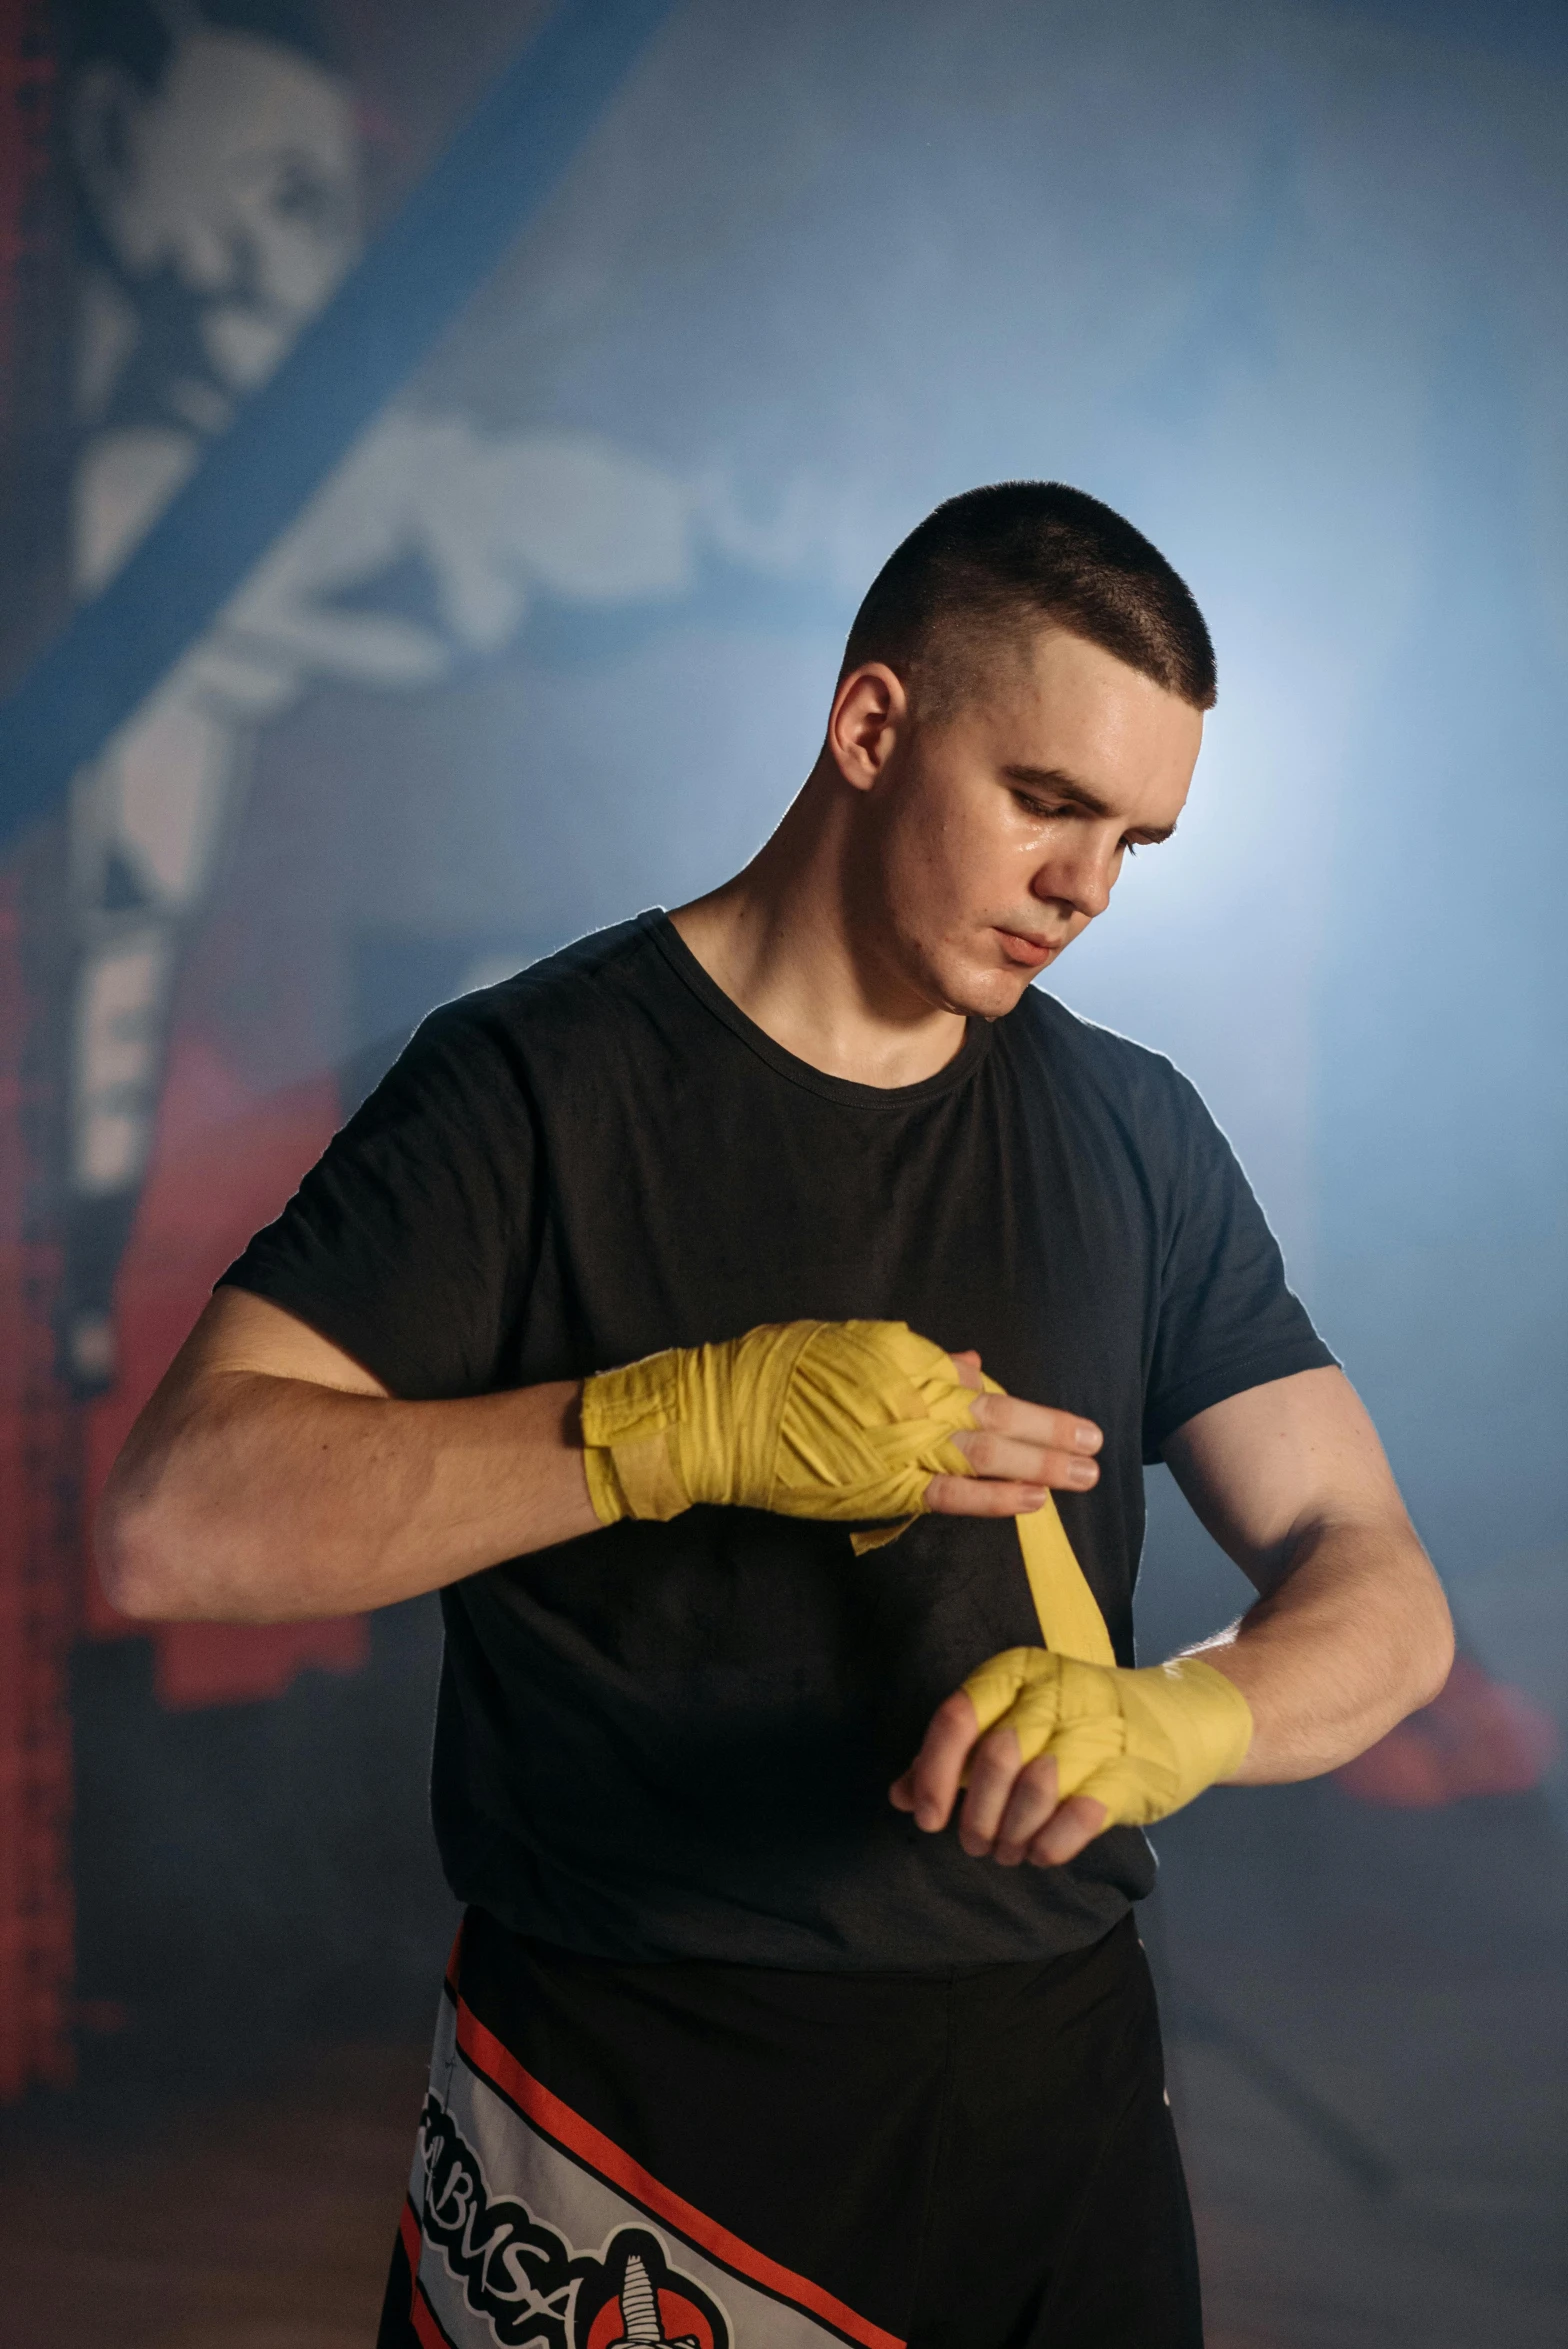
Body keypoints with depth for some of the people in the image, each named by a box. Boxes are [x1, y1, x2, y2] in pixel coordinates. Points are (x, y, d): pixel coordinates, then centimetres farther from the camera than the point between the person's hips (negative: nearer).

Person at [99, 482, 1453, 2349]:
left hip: (1050, 2082, 4)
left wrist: (1178, 1716, -23)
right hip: (626, 2116, -4)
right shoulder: (537, 1083, -10)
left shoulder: (1134, 1132, 3)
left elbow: (1377, 1585, 0)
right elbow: (173, 1526, -19)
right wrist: (695, 1424, -28)